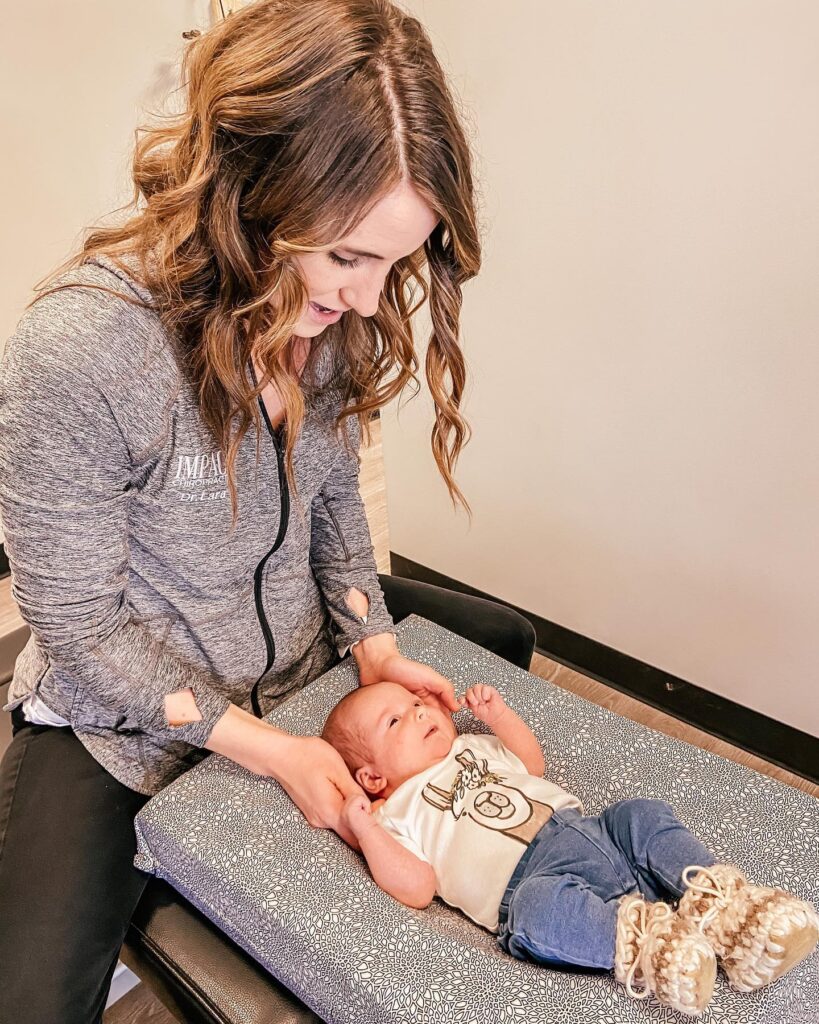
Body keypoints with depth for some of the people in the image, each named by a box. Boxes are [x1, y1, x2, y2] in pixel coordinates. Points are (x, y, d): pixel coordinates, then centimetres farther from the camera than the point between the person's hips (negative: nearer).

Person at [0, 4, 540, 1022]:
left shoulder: (327, 304, -13)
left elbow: (331, 494, 2)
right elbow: (82, 631, -21)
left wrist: (375, 645, -9)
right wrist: (267, 749, -21)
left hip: (302, 649, 6)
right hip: (122, 716, -5)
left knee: (502, 640, 17)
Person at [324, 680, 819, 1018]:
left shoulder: (470, 746, 26)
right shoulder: (398, 815, 7)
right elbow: (419, 889, -5)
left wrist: (496, 712, 22)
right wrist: (363, 827, -11)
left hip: (585, 827, 7)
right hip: (529, 878, -7)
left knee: (643, 815, -11)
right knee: (538, 908, -37)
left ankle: (721, 901, -16)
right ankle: (638, 945, -32)